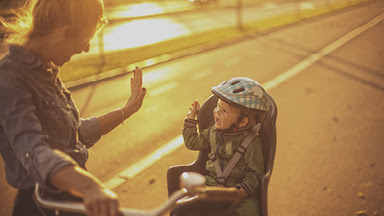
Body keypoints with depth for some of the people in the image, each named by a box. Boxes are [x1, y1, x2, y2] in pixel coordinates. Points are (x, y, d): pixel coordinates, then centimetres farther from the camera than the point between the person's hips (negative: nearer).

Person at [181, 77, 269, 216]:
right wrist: (191, 117, 19)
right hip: (211, 185, 4)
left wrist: (241, 193, -23)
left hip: (236, 190, -3)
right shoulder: (213, 132, 7)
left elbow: (255, 173, -9)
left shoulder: (251, 143, -11)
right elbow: (192, 142, 20)